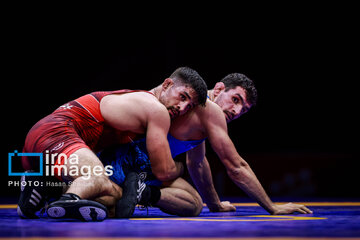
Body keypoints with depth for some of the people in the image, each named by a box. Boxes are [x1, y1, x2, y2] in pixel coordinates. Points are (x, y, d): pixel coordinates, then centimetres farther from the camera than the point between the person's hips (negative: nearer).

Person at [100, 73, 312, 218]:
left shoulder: (198, 106, 24)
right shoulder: (210, 110, -7)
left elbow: (197, 163, 37)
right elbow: (237, 169, -4)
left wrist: (216, 205, 45)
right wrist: (273, 209, 4)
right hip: (133, 160, -9)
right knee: (194, 204, 0)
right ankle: (145, 192, -19)